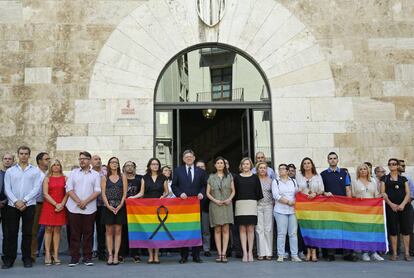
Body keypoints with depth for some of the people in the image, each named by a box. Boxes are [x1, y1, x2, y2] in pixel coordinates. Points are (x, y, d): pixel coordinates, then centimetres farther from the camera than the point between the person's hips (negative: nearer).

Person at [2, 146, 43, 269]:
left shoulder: (35, 171, 5)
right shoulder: (10, 171, 10)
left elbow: (36, 188, -3)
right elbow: (7, 189, 2)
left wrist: (24, 201, -12)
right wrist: (16, 201, -11)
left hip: (29, 205, -1)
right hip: (12, 205, 1)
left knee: (27, 233, 3)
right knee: (10, 233, 2)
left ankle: (27, 259, 12)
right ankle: (8, 259, 10)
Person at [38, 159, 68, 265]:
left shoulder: (65, 178, 9)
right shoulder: (47, 179, 6)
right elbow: (45, 194, -3)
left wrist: (62, 204, -11)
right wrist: (55, 204, -12)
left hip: (61, 207, 1)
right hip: (49, 206, -1)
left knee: (57, 230, 2)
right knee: (48, 229, -2)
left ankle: (56, 255, 4)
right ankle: (47, 255, 0)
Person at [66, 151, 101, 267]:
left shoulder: (95, 174, 7)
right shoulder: (73, 173, 9)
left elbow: (97, 191, -1)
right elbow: (69, 189, 0)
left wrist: (85, 201, -12)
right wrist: (79, 201, -12)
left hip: (90, 209, 0)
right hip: (74, 208, 1)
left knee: (88, 233, 4)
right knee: (75, 233, 3)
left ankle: (87, 257, 11)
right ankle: (74, 257, 10)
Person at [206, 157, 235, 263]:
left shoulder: (229, 176, 11)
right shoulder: (211, 177, 9)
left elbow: (233, 191, 11)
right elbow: (207, 193, 6)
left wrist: (229, 199, -7)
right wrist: (215, 200, -9)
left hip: (227, 205, 1)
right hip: (215, 205, 0)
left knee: (225, 229, -4)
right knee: (217, 230, -1)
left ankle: (224, 253, -3)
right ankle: (219, 253, 2)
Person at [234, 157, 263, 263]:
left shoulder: (255, 177, 10)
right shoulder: (237, 177, 9)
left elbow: (258, 192, 9)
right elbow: (234, 192, 7)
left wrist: (257, 200, 2)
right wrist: (235, 202, 0)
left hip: (252, 204, 0)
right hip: (240, 204, 0)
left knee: (250, 229, 0)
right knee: (242, 229, -2)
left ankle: (250, 252, 6)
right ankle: (244, 252, -1)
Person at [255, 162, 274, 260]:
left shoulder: (270, 180, 9)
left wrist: (272, 202, 2)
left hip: (268, 206, 1)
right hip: (257, 206, -1)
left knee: (268, 229, 0)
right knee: (259, 229, -2)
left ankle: (269, 252, 6)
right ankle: (261, 253, 3)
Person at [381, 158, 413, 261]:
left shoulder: (403, 179, 14)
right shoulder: (384, 178, 10)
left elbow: (408, 193, 6)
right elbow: (383, 193, 2)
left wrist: (403, 204, -11)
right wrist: (391, 204, -11)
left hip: (404, 206, 1)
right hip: (391, 207, -1)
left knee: (406, 229, -2)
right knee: (393, 230, -1)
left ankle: (407, 253, 3)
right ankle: (394, 253, 5)